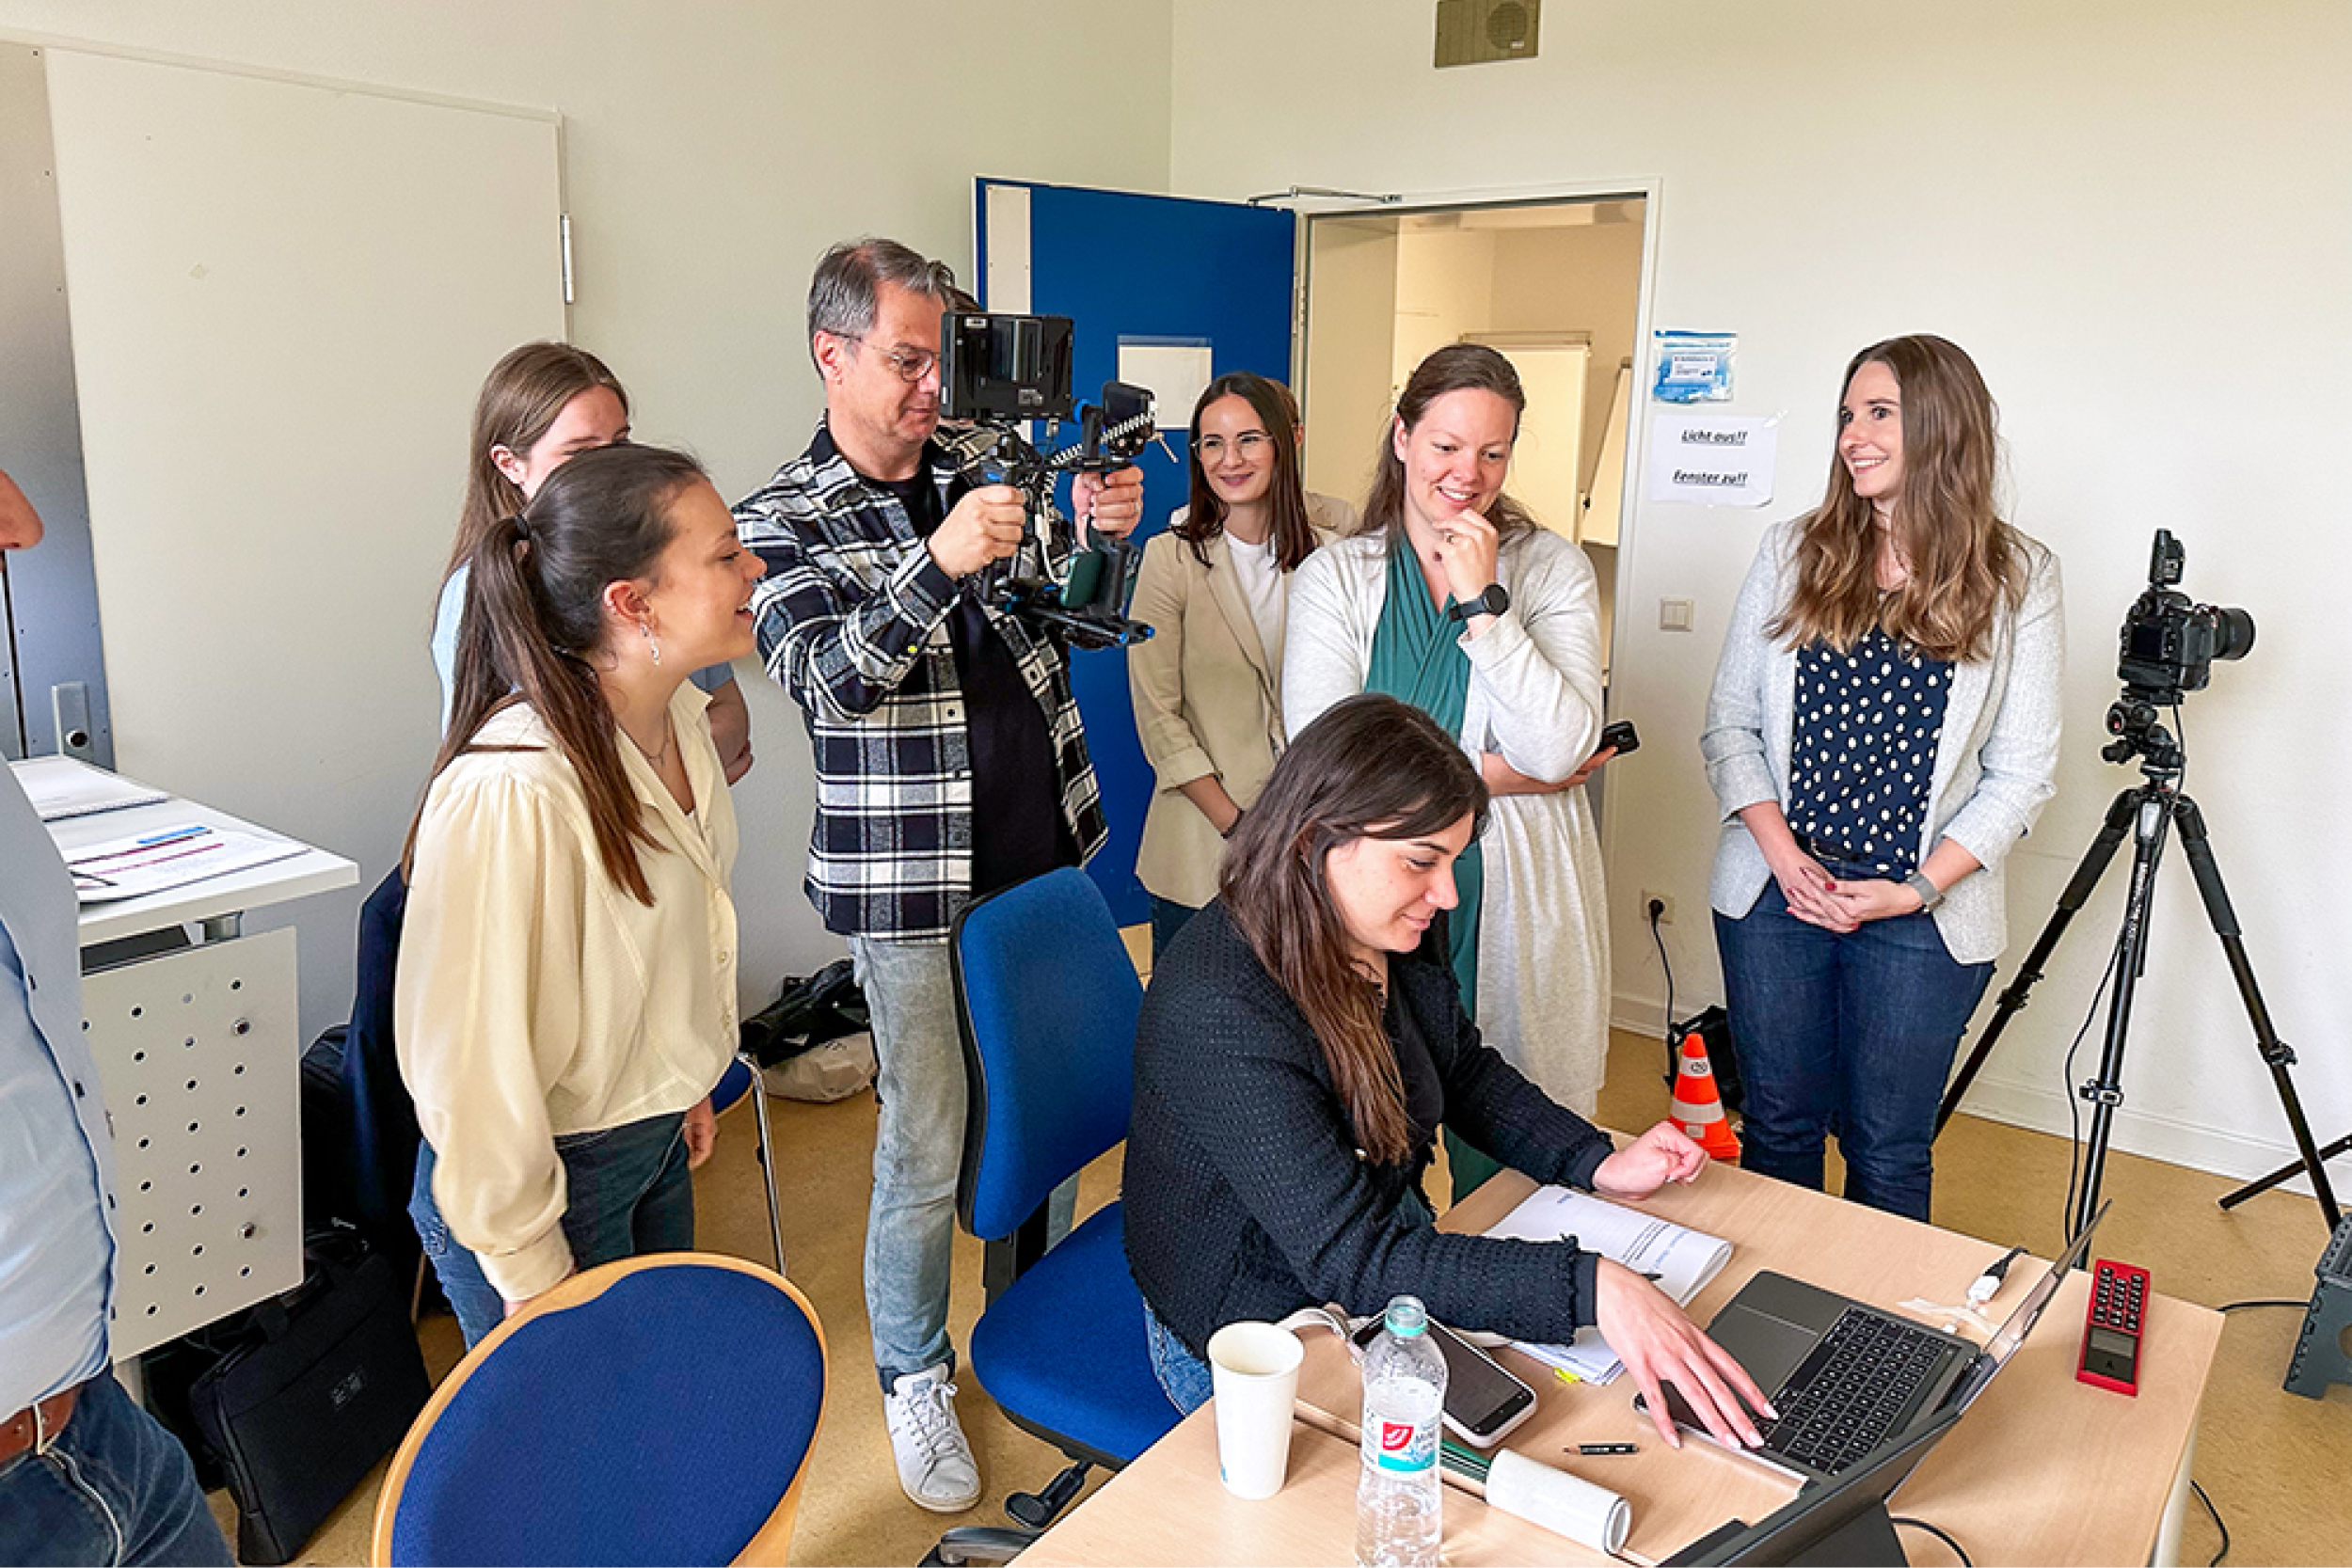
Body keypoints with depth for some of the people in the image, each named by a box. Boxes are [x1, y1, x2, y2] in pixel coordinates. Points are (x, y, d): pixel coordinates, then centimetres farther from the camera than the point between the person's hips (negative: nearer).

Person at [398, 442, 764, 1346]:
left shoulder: (679, 716, -4)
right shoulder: (511, 791, -31)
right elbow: (474, 1055, -25)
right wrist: (531, 1272, -17)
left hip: (656, 1140, 8)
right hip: (550, 1177, -7)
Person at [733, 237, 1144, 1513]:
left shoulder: (984, 465, 6)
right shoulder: (782, 521, -6)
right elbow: (824, 678, -21)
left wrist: (1102, 537, -15)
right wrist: (941, 561, -35)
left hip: (1046, 847, 5)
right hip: (910, 878, -5)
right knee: (927, 1142, 4)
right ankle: (913, 1376, 27)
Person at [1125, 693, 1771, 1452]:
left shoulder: (1393, 936, -6)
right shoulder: (1218, 1013, -32)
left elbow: (1466, 1071, 12)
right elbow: (1350, 1260, -34)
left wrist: (1599, 1162, -3)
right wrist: (1590, 1284, -41)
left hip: (1394, 1256, 8)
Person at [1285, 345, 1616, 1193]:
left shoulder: (1553, 568, 2)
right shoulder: (1333, 575, 2)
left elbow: (1559, 750, -11)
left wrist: (1484, 602, -14)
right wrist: (1486, 776, -10)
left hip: (1513, 912, 0)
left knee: (1505, 1164, 9)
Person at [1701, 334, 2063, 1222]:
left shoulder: (2017, 580, -1)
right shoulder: (1793, 553, 3)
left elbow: (2021, 774, -2)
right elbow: (1729, 724, 1)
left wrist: (1917, 889, -12)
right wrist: (1784, 857, -11)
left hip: (1924, 915, -1)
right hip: (1774, 896, 2)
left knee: (1888, 1154, 9)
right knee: (1780, 1130, 13)